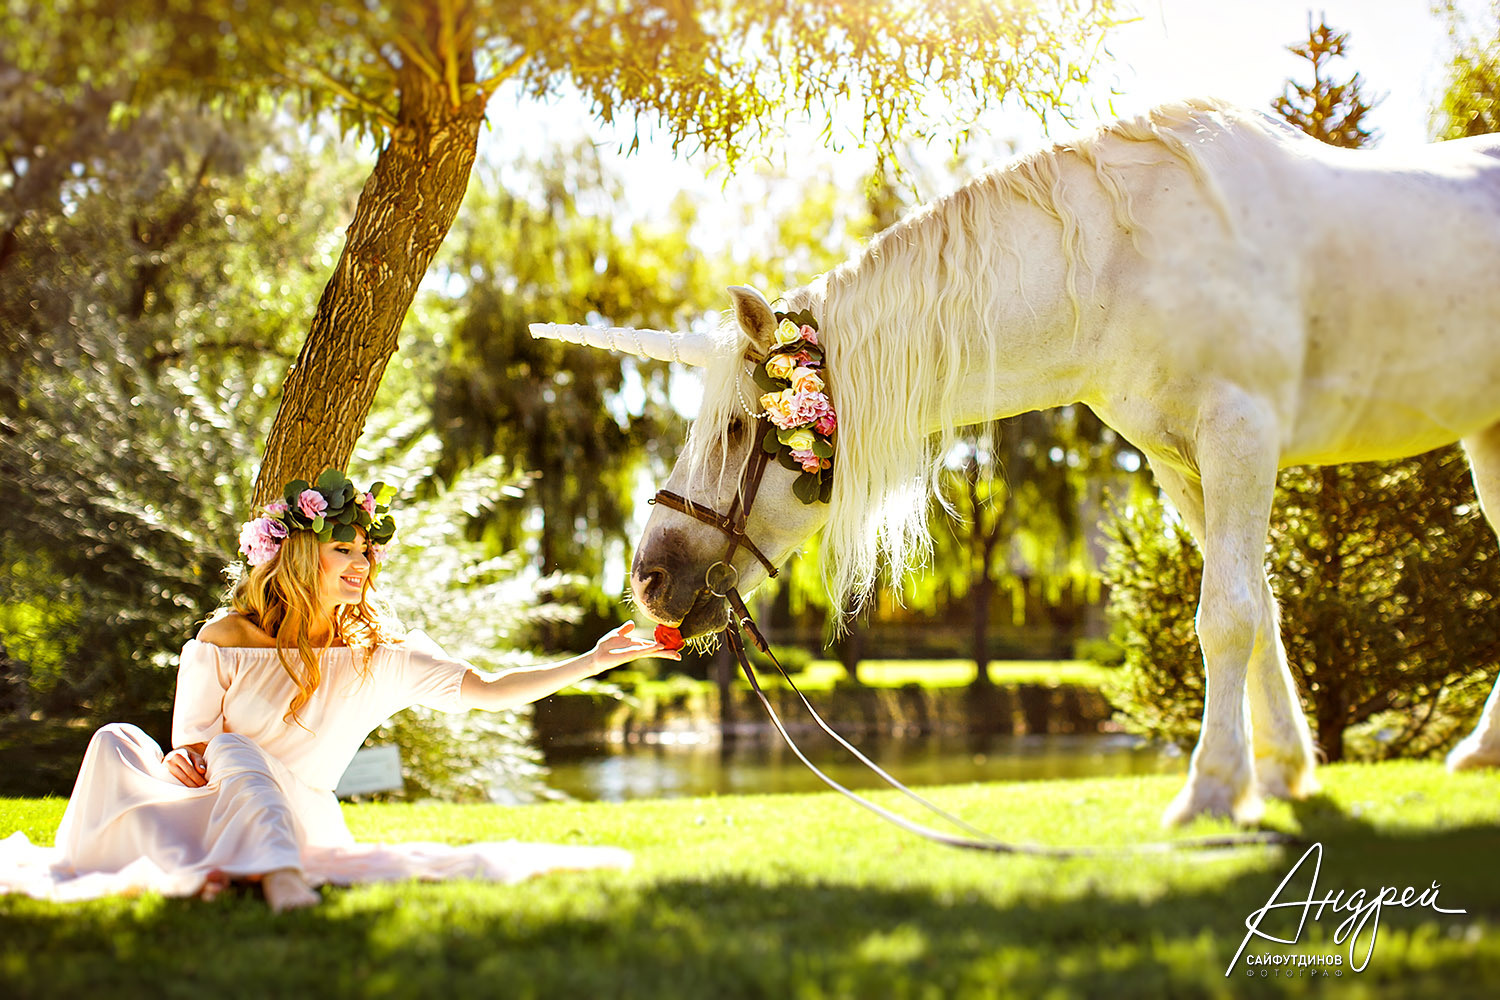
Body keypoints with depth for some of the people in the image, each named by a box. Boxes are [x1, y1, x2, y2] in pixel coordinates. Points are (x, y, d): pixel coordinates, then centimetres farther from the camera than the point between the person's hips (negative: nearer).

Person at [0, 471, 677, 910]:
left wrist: (594, 661, -14)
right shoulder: (225, 639, -1)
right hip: (207, 812, 1)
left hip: (297, 819, -1)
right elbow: (189, 746, 2)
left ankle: (282, 876, -54)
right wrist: (178, 763, -23)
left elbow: (490, 692, -5)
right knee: (118, 740, -24)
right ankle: (181, 869, -46)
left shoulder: (378, 654, 2)